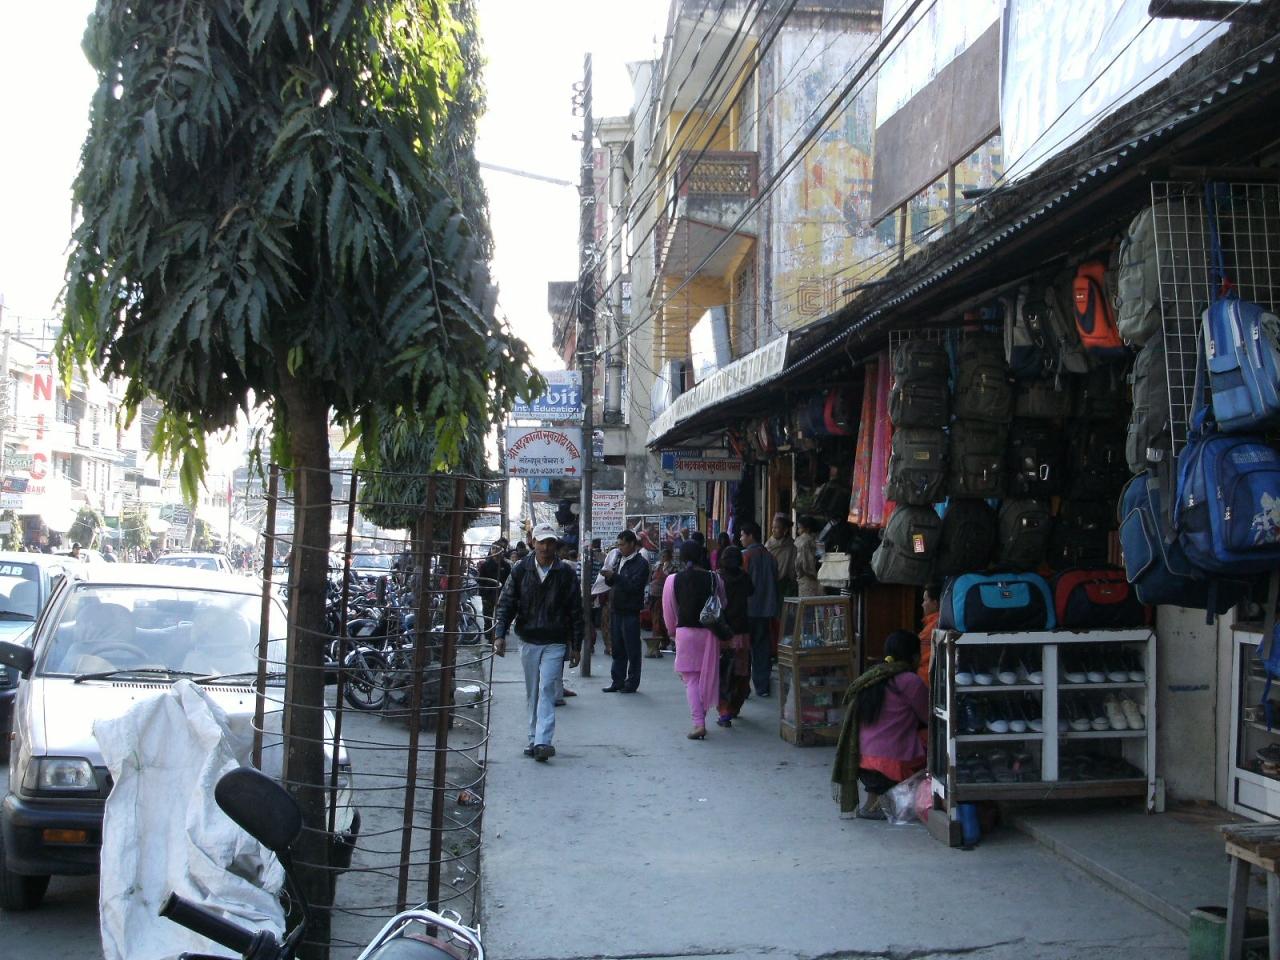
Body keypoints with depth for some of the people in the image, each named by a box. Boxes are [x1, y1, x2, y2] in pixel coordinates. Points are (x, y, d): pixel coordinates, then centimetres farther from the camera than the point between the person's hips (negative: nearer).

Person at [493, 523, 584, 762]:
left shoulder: (566, 573, -2)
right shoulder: (520, 571, 1)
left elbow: (576, 611, 2)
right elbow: (506, 604, 0)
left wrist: (576, 646, 1)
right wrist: (500, 635, -12)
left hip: (555, 643, -2)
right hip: (528, 642, 2)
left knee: (547, 690, -12)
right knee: (532, 694, 10)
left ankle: (542, 742, -18)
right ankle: (534, 740, 20)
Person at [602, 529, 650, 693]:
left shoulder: (641, 563, -9)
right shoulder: (619, 560, 14)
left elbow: (634, 586, -19)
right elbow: (612, 583, 19)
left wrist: (614, 575, -21)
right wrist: (608, 576, -3)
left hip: (630, 611, -7)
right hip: (616, 610, 7)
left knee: (632, 649, 1)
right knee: (617, 649, 11)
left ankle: (632, 682, 8)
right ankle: (617, 681, 18)